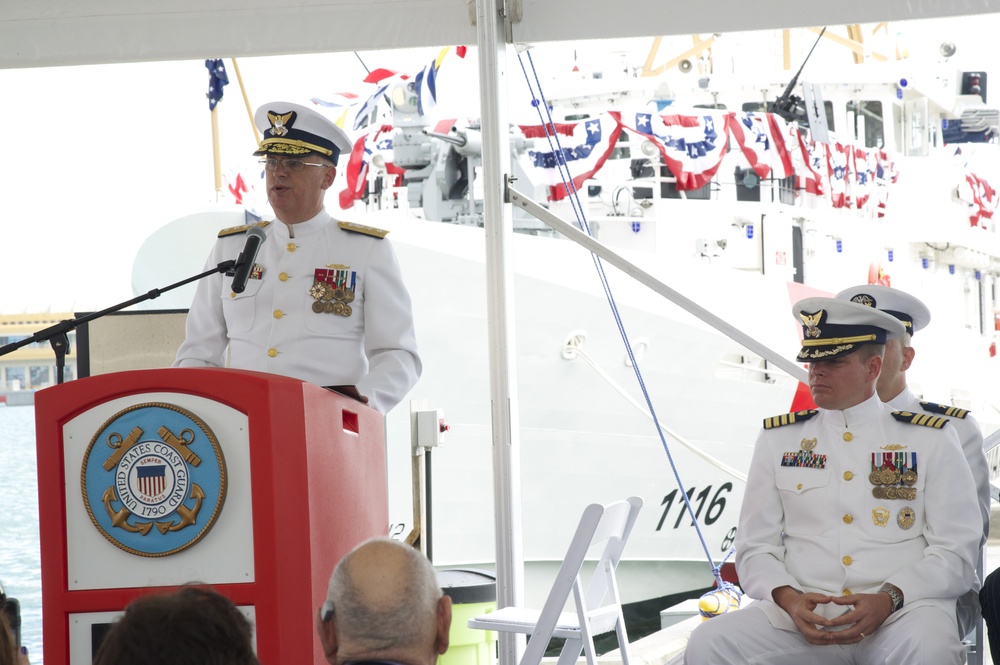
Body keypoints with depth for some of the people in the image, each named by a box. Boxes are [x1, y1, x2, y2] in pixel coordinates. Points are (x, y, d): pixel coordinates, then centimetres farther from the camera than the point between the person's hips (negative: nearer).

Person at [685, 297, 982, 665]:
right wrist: (787, 599, -10)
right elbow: (755, 547, 12)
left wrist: (889, 599, -14)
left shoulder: (931, 440, 10)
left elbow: (955, 551, 4)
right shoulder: (778, 440, 16)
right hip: (804, 616, 2)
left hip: (901, 611, -2)